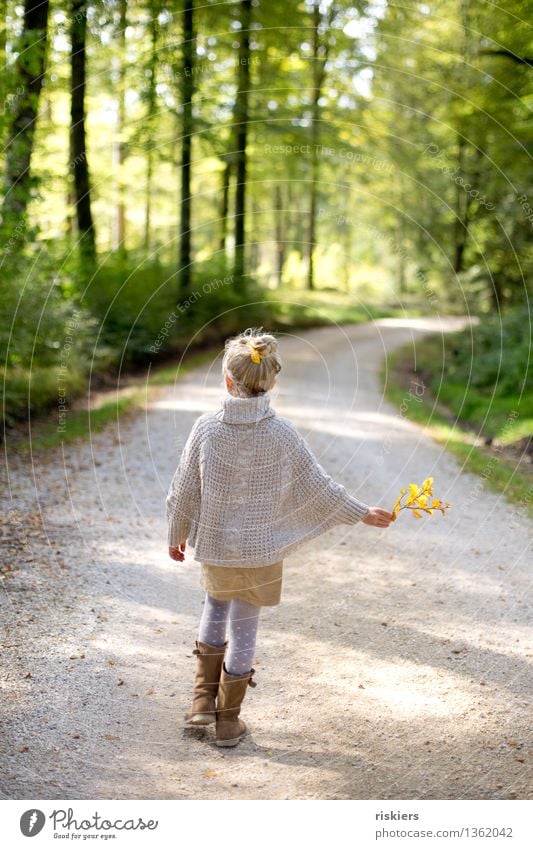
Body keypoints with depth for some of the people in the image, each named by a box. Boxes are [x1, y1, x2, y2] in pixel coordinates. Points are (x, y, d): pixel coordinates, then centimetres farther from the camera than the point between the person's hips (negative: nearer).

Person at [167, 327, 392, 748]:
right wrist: (362, 513, 8)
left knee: (216, 606, 27)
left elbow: (185, 489, -4)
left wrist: (177, 534, 12)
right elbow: (318, 487, -7)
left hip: (213, 543, 1)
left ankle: (204, 699, 24)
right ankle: (228, 720, 22)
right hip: (262, 547, -1)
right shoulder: (281, 433, -14)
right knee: (244, 625, 12)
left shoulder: (207, 427, -12)